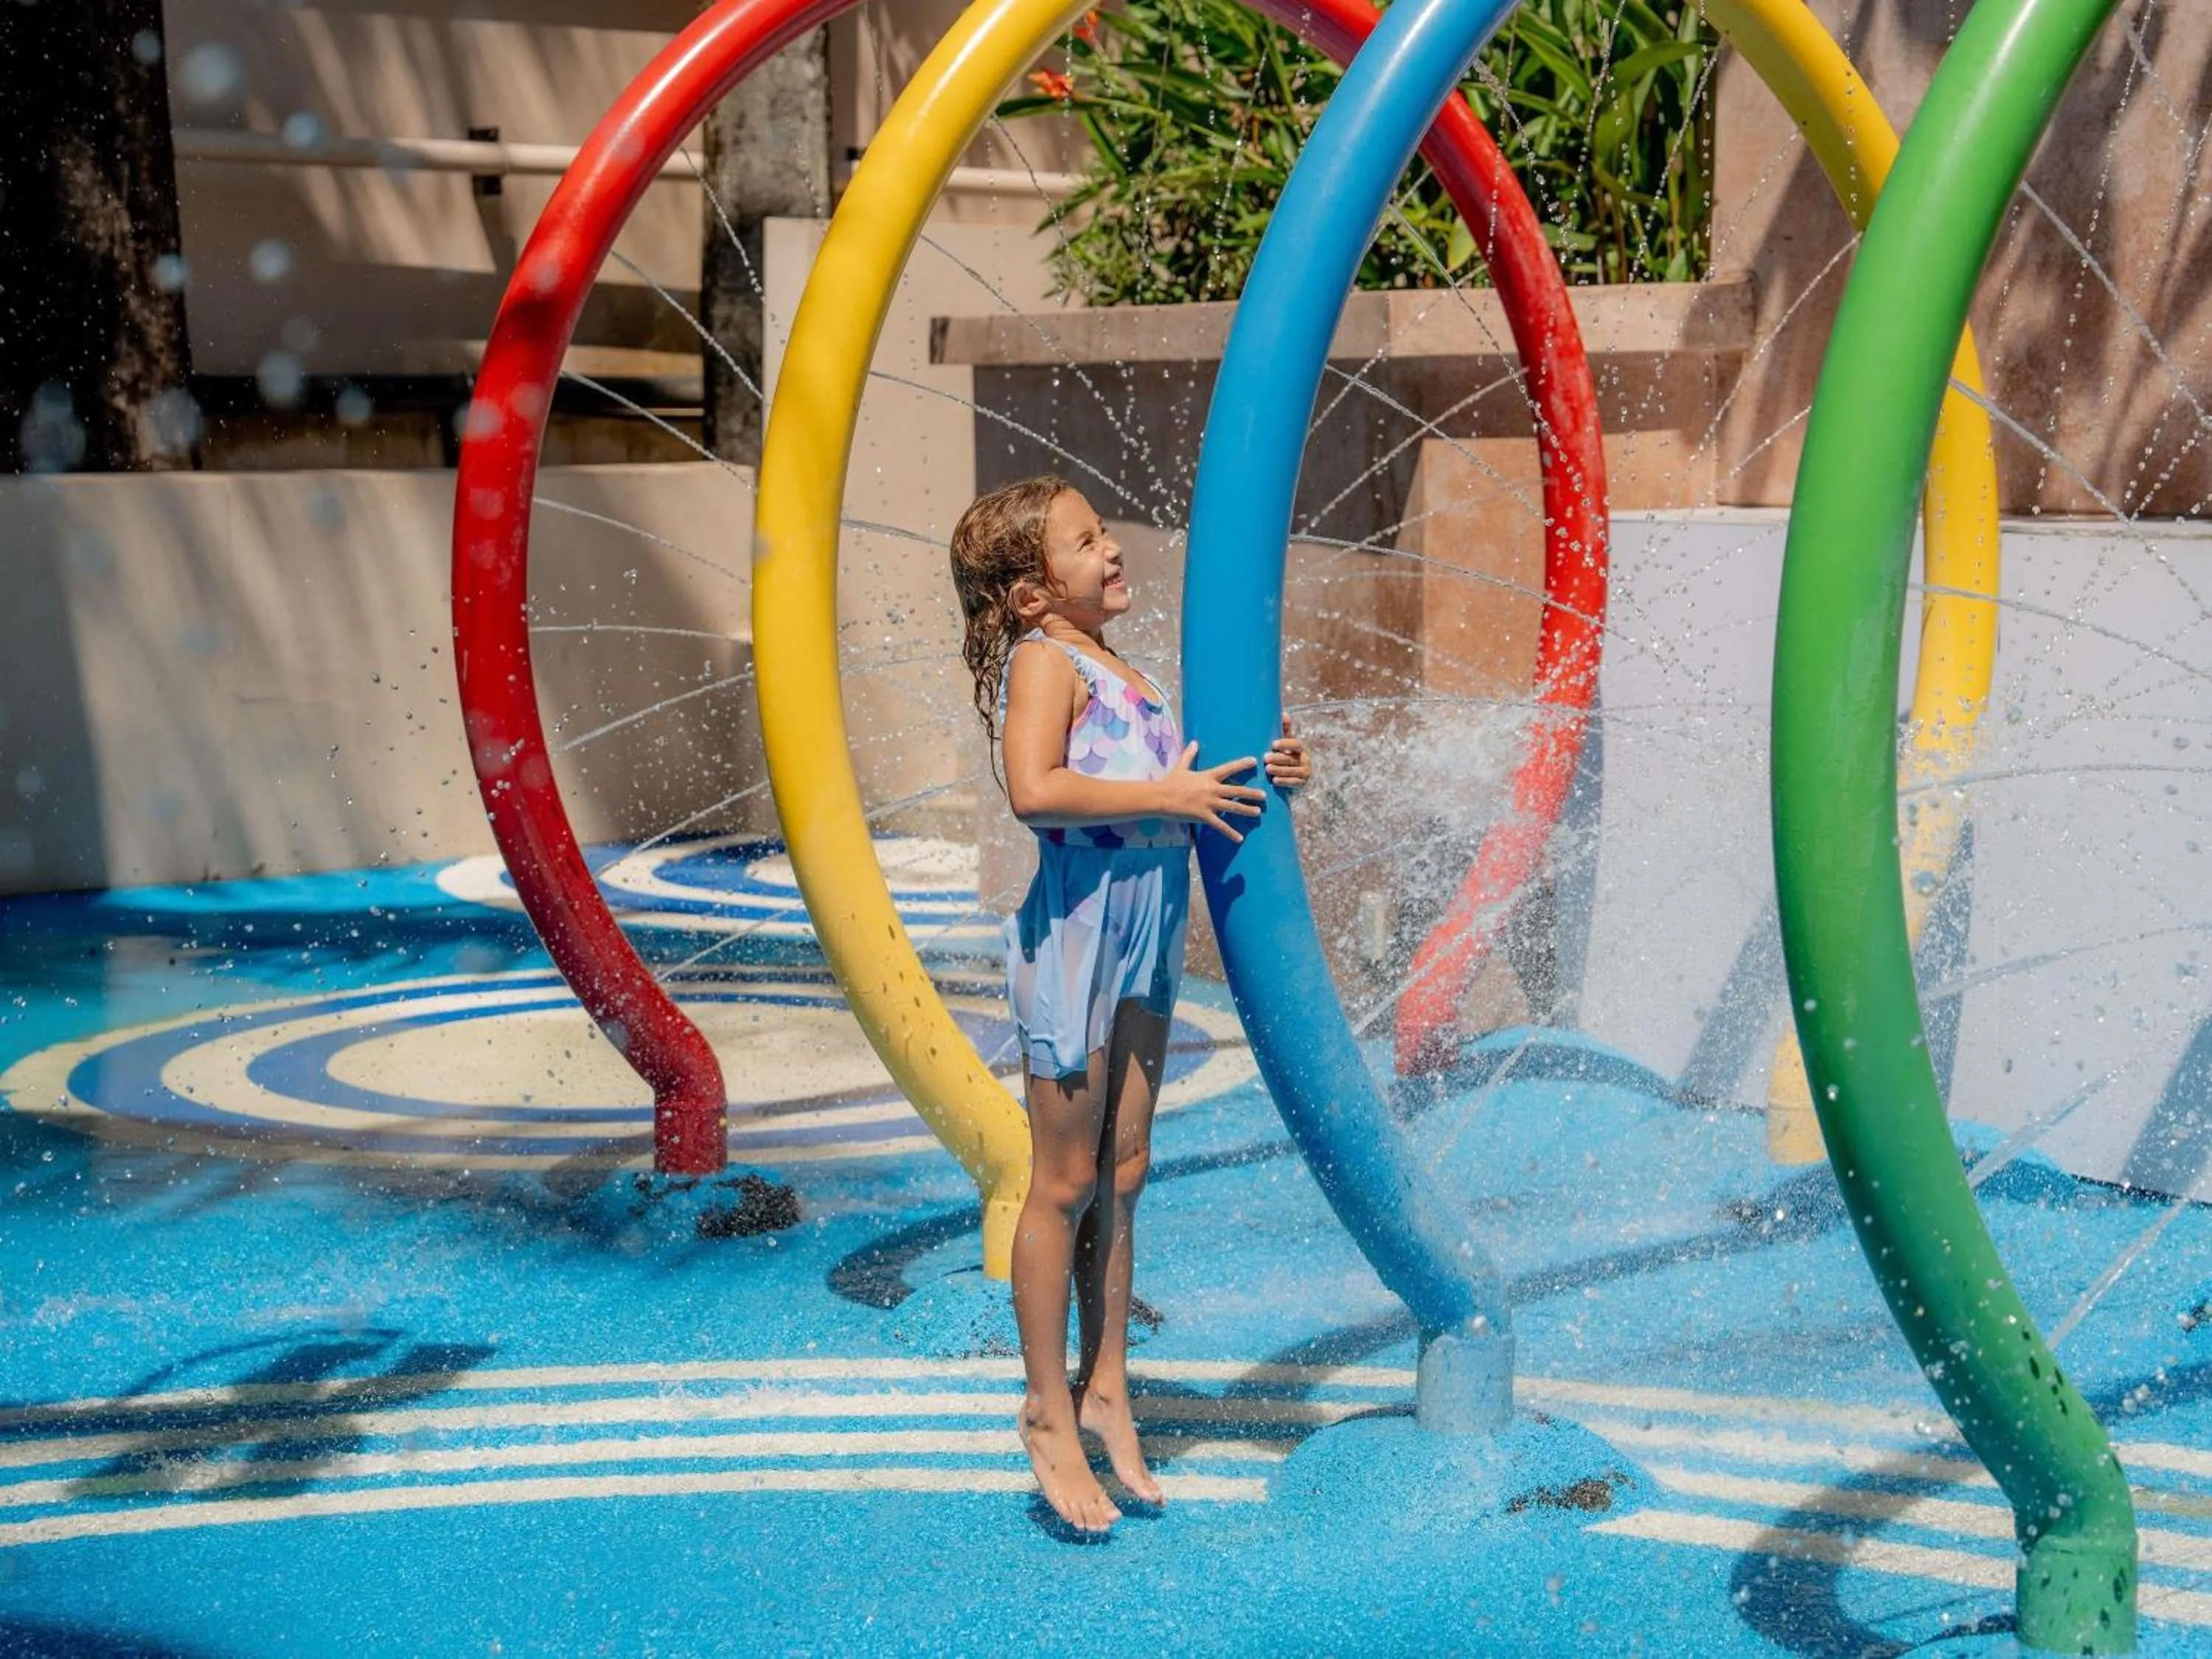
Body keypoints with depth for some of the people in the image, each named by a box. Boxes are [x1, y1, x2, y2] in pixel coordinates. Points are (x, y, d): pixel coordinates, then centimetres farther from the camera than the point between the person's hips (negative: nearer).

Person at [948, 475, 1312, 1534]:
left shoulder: (1118, 670, 16)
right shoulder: (1043, 660, -11)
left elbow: (1188, 787, 24)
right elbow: (1035, 788, -28)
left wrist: (1265, 777, 7)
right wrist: (1166, 795, -26)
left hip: (1147, 940, 9)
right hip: (1077, 929, -9)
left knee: (1123, 1174, 15)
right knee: (1066, 1184, -1)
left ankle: (1105, 1387, 26)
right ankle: (1049, 1412, 10)